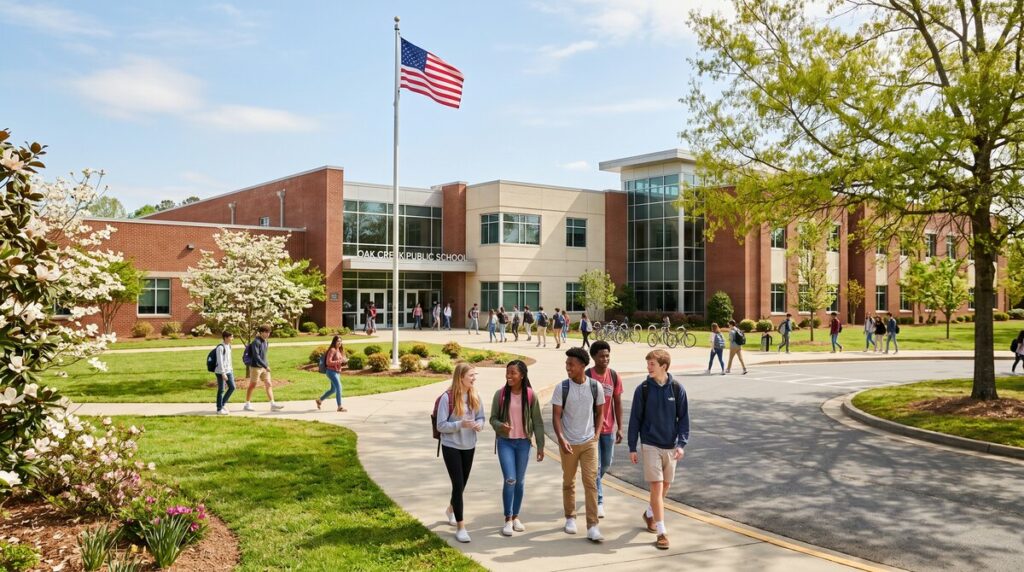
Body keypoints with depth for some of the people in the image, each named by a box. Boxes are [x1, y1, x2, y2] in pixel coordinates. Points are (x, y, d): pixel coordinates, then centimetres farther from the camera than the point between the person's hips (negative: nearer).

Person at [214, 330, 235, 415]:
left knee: (232, 387, 8)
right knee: (221, 390, 0)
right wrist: (223, 373, -21)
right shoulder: (220, 347, -16)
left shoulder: (229, 346, 10)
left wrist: (231, 368, 18)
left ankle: (223, 403, 23)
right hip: (221, 372, -8)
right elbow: (220, 361, -19)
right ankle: (219, 409, 10)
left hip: (228, 371, 8)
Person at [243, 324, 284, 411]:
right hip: (256, 367, -7)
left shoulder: (265, 342, 10)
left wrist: (266, 364, 12)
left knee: (268, 385, 1)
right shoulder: (256, 342, -16)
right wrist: (265, 366, -25)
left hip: (264, 367, 7)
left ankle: (273, 404, -2)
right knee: (252, 385, 4)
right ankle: (247, 404, 16)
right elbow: (256, 356, -23)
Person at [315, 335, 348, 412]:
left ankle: (320, 400, 35)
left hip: (337, 372, 9)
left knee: (333, 389, 18)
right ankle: (339, 407, -8)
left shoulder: (339, 351, 11)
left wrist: (344, 361, -3)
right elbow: (328, 362, -20)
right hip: (332, 372, -9)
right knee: (339, 388, -13)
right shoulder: (332, 350, -14)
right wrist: (340, 361, -24)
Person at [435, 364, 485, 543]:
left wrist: (479, 424, -15)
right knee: (458, 484, -8)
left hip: (469, 446, 6)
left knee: (462, 483, 18)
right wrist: (461, 424, -30)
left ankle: (451, 509, 48)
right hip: (451, 447, -5)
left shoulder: (475, 396, -2)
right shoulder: (447, 397, -18)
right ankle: (461, 527, 3)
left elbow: (481, 417, 8)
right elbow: (441, 425, -16)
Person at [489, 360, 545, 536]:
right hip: (505, 442, -1)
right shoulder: (500, 394, -7)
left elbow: (537, 422, -1)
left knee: (520, 481, 10)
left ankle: (516, 517, 26)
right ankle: (508, 519, 5)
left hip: (523, 443, 1)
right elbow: (493, 418, 1)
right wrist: (500, 426, -22)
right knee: (510, 480, -9)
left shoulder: (530, 395, -7)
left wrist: (540, 446, -2)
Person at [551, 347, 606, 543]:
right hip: (568, 444, 0)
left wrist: (596, 435, 1)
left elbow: (599, 412, 8)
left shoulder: (595, 387, -5)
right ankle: (570, 518, 32)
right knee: (569, 482, 13)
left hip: (589, 442, 0)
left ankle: (592, 526, -3)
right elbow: (556, 416, -8)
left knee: (591, 483, -6)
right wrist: (561, 439, -20)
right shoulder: (562, 388, -9)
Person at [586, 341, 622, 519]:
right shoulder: (586, 377, -14)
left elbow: (617, 402, 5)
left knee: (606, 463, 18)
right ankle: (598, 501, 11)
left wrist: (620, 427, 4)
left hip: (609, 428, 5)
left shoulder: (614, 376, -2)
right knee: (595, 466, -1)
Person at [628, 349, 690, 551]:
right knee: (656, 487, -8)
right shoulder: (643, 389, -7)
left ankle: (650, 513, 39)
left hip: (671, 446, 3)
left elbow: (684, 418, 1)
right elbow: (635, 419, -2)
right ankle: (661, 532, -2)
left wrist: (681, 443, -8)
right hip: (650, 445, -2)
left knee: (665, 486, 14)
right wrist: (632, 447, -2)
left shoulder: (677, 388, -4)